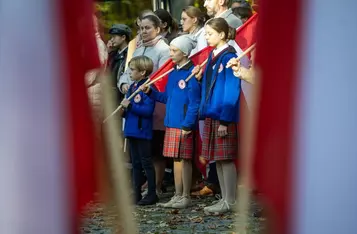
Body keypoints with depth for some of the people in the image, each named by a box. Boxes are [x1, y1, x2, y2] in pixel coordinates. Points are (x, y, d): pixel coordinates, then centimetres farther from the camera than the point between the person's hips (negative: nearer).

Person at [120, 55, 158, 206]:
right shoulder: (132, 87, 12)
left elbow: (148, 110, -23)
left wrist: (130, 106, -22)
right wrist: (123, 110, 0)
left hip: (143, 131, -9)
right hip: (131, 130, 9)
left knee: (146, 162, -1)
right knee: (135, 163, 12)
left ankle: (152, 194, 5)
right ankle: (136, 194, 18)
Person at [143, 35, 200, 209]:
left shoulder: (191, 73, -12)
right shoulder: (173, 73, 14)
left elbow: (194, 103, -15)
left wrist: (187, 125, -18)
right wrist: (151, 92, 5)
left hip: (184, 125, -8)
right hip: (171, 123, 8)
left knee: (185, 159, -2)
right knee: (176, 159, 12)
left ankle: (186, 197, 5)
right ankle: (178, 195, 19)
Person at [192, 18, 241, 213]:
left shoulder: (228, 57, -12)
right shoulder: (213, 56, 13)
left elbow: (232, 90, -16)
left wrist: (225, 120, -19)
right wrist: (200, 78, 0)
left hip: (223, 116, -9)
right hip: (211, 114, 9)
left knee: (226, 159, -3)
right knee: (218, 159, 12)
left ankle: (230, 202, 2)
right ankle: (225, 199, 19)